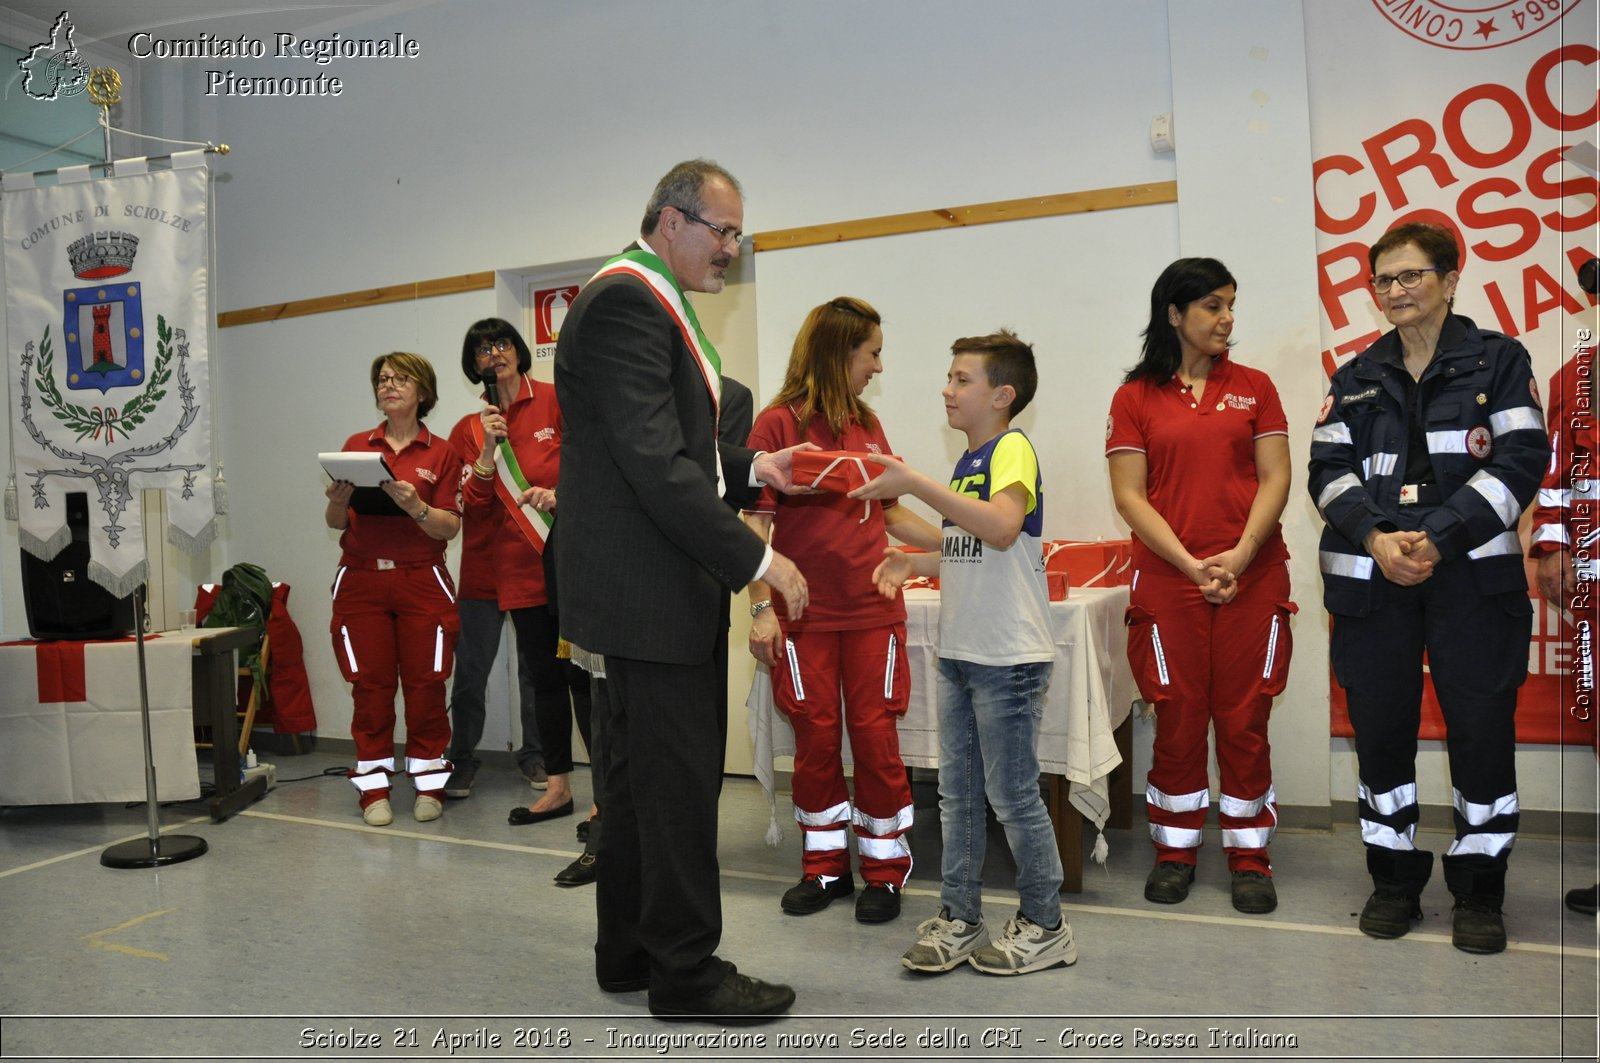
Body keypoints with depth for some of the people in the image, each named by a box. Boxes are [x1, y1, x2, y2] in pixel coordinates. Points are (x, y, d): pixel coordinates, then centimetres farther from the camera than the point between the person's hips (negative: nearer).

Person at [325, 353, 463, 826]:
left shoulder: (441, 453, 4)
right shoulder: (357, 446, 10)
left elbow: (450, 527, -3)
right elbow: (337, 523, 10)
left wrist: (415, 506, -20)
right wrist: (337, 501, -12)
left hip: (422, 582, -1)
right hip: (361, 580, 2)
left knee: (425, 684, -1)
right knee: (371, 685, 2)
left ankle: (428, 783, 13)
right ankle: (373, 787, 12)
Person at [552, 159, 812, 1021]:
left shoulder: (644, 298, 18)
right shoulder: (627, 302, -16)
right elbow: (655, 464, -23)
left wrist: (750, 466, 10)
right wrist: (757, 559, -21)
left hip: (645, 582, 11)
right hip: (647, 584, -11)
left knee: (642, 771, 17)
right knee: (682, 773, -2)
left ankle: (629, 951, 30)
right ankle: (685, 969, 13)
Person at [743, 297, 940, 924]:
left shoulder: (866, 424, 11)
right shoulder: (779, 423, -5)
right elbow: (756, 521, -8)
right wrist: (760, 607, -13)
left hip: (872, 611, 4)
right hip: (805, 614, -3)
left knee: (876, 737, 3)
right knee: (815, 739, 6)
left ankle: (885, 868, 18)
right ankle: (825, 866, 23)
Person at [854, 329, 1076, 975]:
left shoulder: (1013, 448, -12)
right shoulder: (967, 463, 15)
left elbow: (1001, 529, -31)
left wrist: (914, 483, -31)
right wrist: (915, 563, 7)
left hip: (1009, 659, -9)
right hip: (959, 654, 9)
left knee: (1013, 795, 2)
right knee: (957, 793, 13)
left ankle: (1046, 926, 19)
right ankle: (959, 919, 25)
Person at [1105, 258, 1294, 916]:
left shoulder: (1253, 387, 10)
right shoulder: (1135, 397, 5)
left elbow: (1275, 479, 3)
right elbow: (1129, 496, -1)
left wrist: (1239, 555, -12)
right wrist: (1191, 564, -11)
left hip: (1252, 580, 1)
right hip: (1168, 582, -1)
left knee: (1244, 720, 4)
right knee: (1178, 720, 5)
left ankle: (1249, 856, 18)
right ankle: (1176, 849, 21)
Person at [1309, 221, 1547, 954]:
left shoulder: (1499, 360, 5)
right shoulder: (1357, 377, 13)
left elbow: (1520, 461, -6)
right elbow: (1329, 469, 3)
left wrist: (1437, 538, -16)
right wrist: (1375, 537, -14)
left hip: (1473, 576, -2)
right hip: (1372, 580, 3)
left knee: (1482, 729, 1)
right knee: (1380, 728, 7)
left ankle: (1479, 892, 19)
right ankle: (1394, 883, 22)